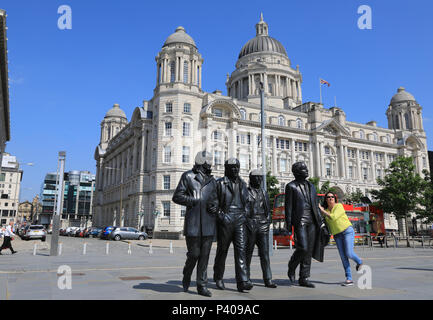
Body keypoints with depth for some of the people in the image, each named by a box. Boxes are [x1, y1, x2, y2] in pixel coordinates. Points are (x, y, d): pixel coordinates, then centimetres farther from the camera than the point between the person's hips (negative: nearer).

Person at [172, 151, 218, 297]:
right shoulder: (188, 176, 3)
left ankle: (202, 285, 13)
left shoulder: (212, 180, 16)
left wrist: (213, 204, -2)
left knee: (204, 255, 4)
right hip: (193, 222, -4)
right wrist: (194, 201, -12)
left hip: (208, 223, 4)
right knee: (194, 254, 0)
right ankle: (186, 276, 29)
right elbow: (177, 197, -1)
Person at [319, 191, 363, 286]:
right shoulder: (325, 211, 6)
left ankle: (359, 262, 20)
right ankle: (349, 279, -1)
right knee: (343, 257, -4)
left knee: (349, 254, -14)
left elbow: (333, 217, -24)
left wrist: (322, 211, -16)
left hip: (347, 231, -5)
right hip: (337, 235, 5)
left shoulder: (339, 206, -11)